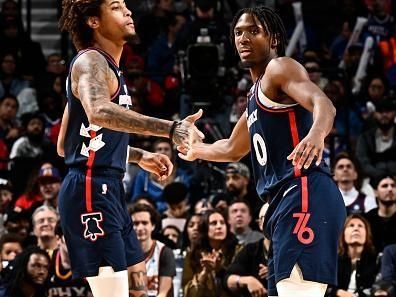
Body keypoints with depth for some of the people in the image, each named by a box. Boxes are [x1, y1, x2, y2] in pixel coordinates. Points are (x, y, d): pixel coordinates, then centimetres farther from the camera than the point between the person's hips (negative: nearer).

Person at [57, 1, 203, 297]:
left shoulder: (107, 67, 20)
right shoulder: (90, 61, -11)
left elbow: (64, 145, 27)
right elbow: (99, 112, -36)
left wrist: (140, 156, 26)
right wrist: (170, 128, -44)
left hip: (109, 191, 11)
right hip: (92, 190, -11)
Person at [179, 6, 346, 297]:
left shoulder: (280, 68, 0)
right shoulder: (257, 93, 28)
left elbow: (324, 104, -21)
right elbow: (232, 149, 44)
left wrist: (317, 133, -42)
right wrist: (196, 150, 56)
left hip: (305, 196, -10)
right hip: (285, 203, 10)